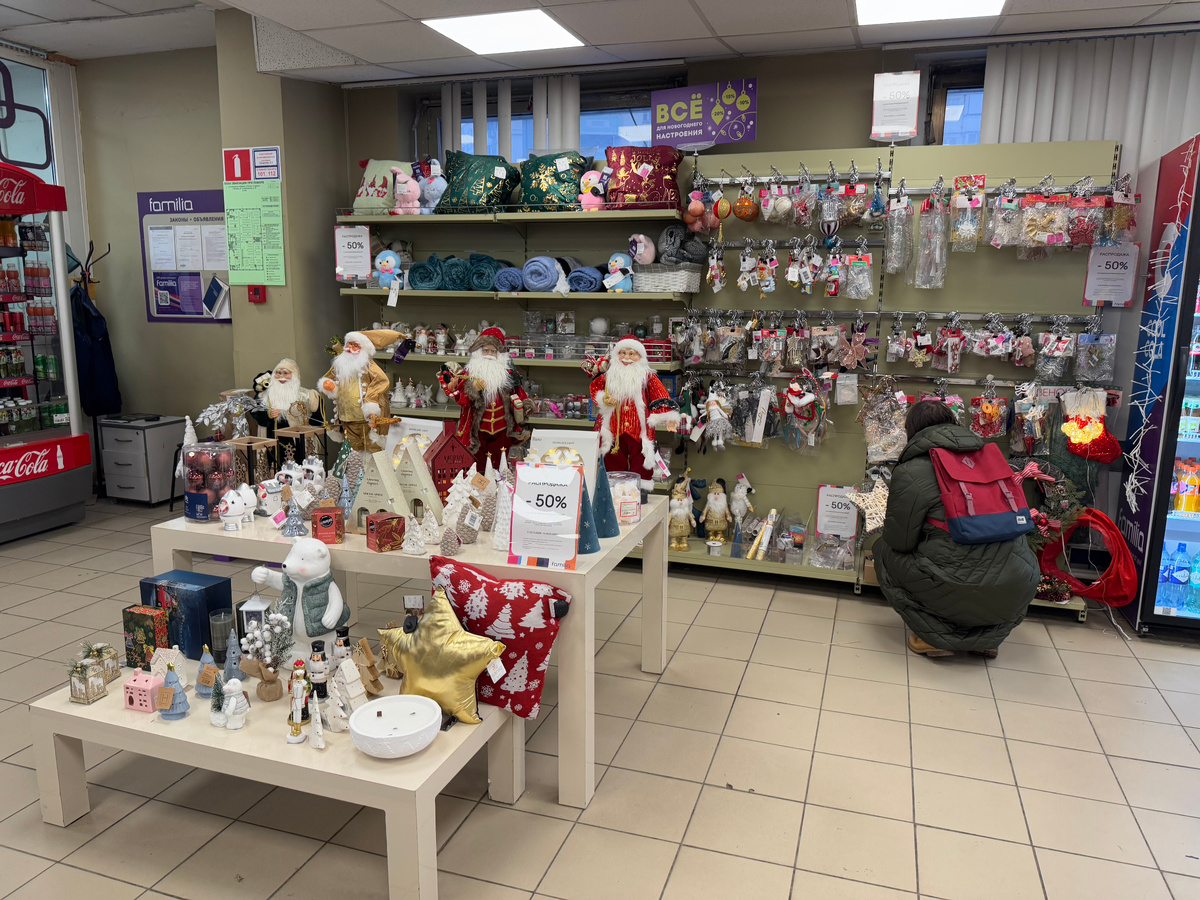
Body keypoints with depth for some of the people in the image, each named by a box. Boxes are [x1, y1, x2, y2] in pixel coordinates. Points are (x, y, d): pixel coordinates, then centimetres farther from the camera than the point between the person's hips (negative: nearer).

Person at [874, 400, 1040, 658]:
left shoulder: (910, 473, -5)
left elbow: (899, 541, 1)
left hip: (961, 588, -6)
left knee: (885, 551, 17)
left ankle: (937, 637, 11)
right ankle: (988, 636, 26)